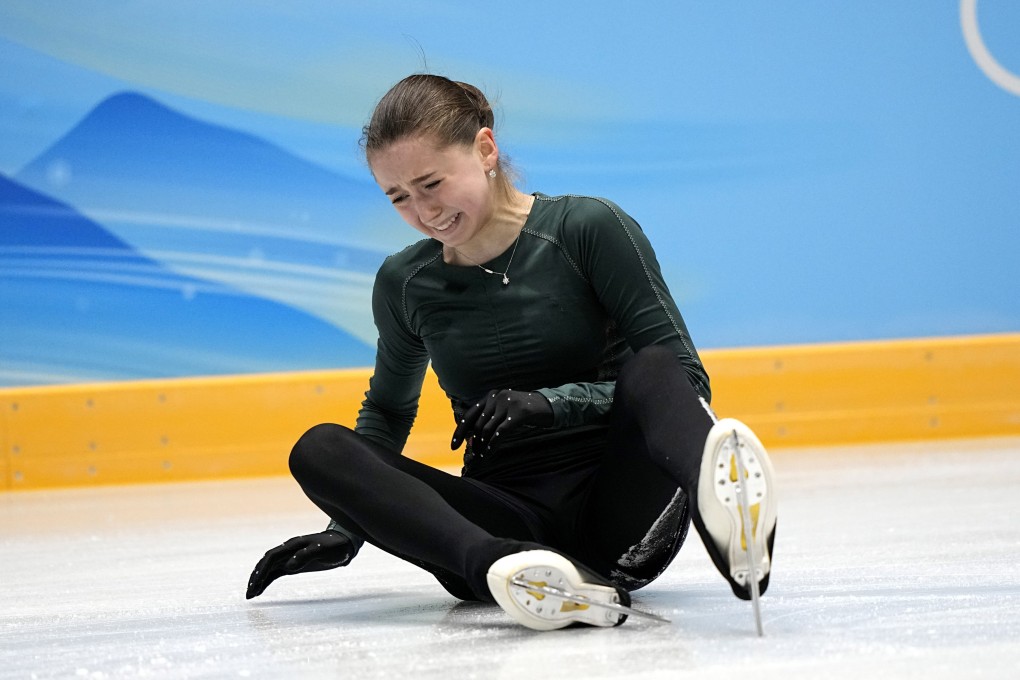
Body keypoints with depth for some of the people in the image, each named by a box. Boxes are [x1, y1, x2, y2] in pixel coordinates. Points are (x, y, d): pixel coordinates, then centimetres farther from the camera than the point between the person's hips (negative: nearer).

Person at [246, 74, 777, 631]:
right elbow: (386, 411, 28)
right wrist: (346, 529, 18)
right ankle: (534, 579, -48)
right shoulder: (404, 283, 9)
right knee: (317, 449, -20)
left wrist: (550, 403, -18)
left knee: (650, 367, -31)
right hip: (506, 520, 3)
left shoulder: (588, 229, -3)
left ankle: (730, 524, -66)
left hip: (615, 518, -3)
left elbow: (685, 382, -6)